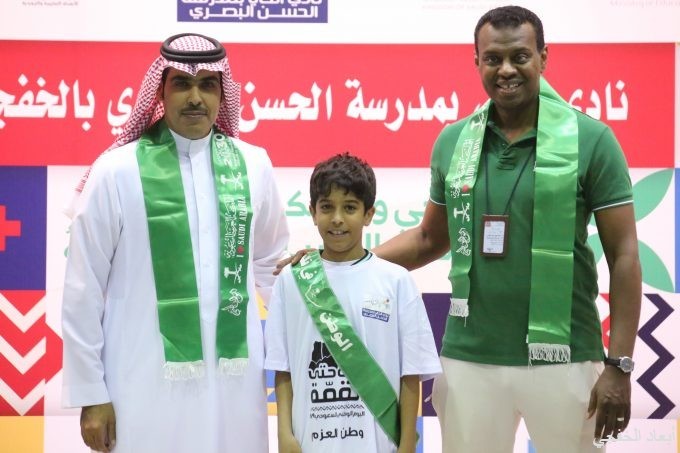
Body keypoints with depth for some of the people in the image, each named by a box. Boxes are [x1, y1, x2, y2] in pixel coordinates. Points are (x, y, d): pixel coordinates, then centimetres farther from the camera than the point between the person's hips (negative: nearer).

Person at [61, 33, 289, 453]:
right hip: (147, 384, -3)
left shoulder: (253, 164, 4)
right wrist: (90, 394, -1)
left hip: (236, 379, 3)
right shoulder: (118, 170, -6)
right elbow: (83, 289, -2)